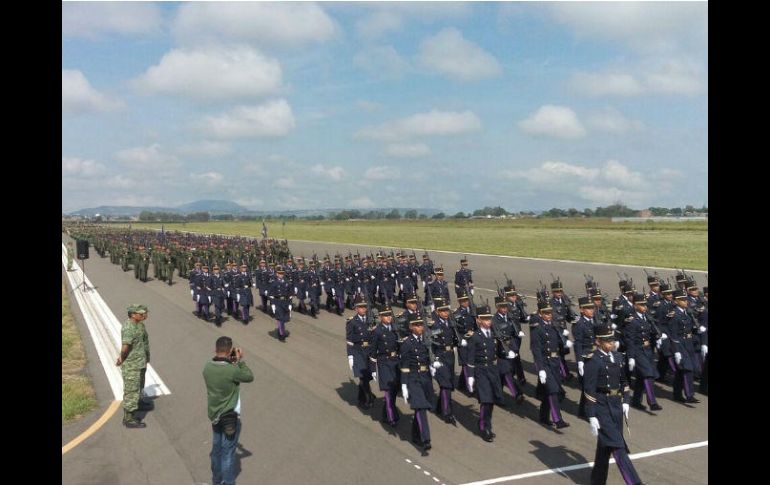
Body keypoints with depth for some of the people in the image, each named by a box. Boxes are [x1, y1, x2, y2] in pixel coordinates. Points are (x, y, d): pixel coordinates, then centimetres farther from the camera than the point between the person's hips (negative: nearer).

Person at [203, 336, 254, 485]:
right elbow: (250, 377, -10)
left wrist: (231, 362, 3)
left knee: (216, 447, 23)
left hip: (215, 415, 7)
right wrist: (240, 361, -6)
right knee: (228, 452, 6)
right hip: (230, 417, -6)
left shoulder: (207, 367, -9)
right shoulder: (232, 370, -27)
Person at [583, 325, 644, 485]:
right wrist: (592, 417, -17)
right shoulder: (593, 362, -17)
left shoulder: (618, 356, 6)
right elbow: (589, 391, -17)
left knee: (605, 446, 17)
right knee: (617, 446, -7)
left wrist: (625, 401, 10)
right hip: (601, 409, -7)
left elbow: (623, 381, 19)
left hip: (616, 406, 7)